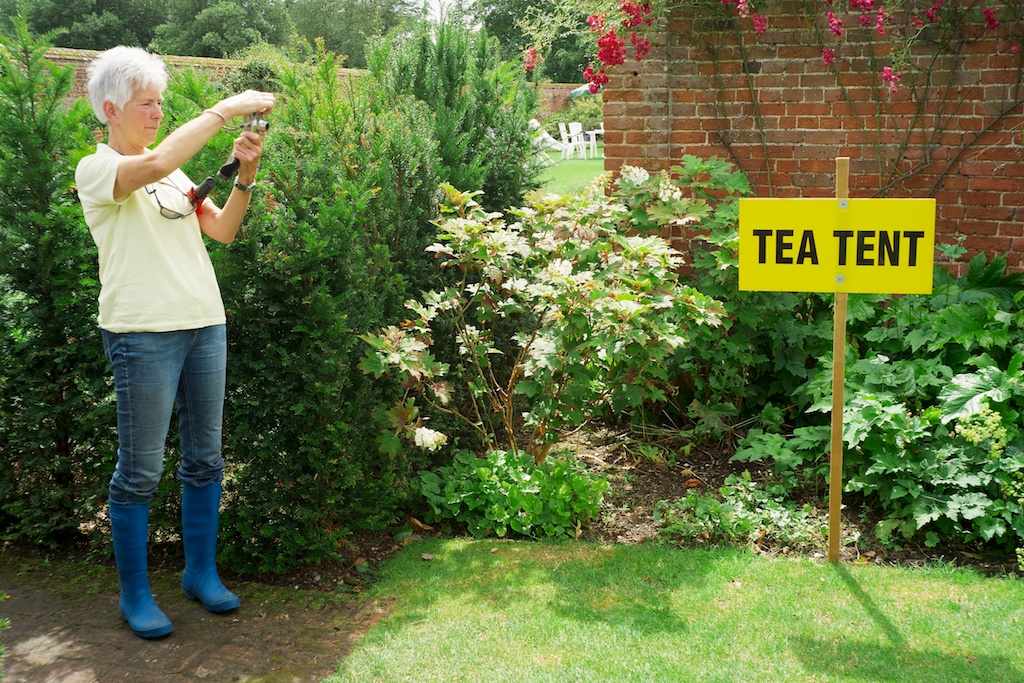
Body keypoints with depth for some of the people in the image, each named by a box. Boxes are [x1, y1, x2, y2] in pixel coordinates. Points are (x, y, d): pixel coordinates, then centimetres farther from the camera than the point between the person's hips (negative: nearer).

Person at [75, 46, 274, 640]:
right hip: (143, 333, -7)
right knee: (141, 471, 0)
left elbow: (223, 231, 10)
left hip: (205, 324, 7)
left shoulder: (175, 172, 16)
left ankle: (201, 572, 25)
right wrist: (226, 109, -22)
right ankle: (135, 594, 14)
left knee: (205, 458, 12)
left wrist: (245, 177, -6)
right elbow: (155, 163, -26)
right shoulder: (95, 170, -5)